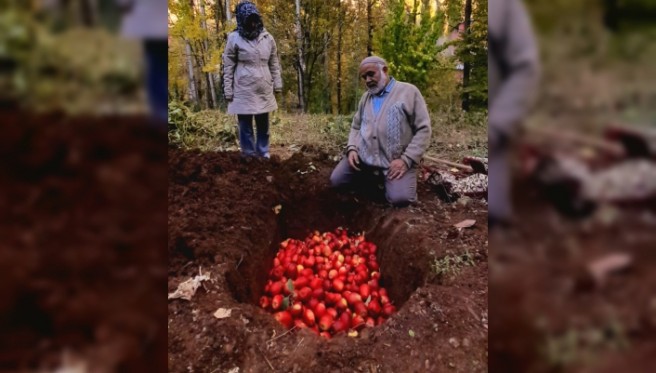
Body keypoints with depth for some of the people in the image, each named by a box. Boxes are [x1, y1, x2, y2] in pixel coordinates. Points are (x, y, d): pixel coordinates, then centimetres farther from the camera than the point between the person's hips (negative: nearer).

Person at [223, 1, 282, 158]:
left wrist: (277, 84, 6)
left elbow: (274, 64, 10)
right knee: (246, 126, 4)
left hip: (264, 91, 3)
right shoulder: (234, 38, -5)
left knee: (263, 124, 13)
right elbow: (228, 67, -3)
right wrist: (228, 91, -7)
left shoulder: (267, 38, 4)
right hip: (243, 91, -3)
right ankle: (249, 155, 14)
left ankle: (263, 153, 26)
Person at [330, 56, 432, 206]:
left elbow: (423, 129, -7)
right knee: (336, 181, -3)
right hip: (363, 155, 5)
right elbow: (356, 126, 21)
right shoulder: (365, 97, 16)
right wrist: (352, 148, 0)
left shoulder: (408, 92, -3)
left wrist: (406, 160, -16)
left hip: (396, 160, -5)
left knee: (399, 198, -26)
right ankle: (372, 176, 18)